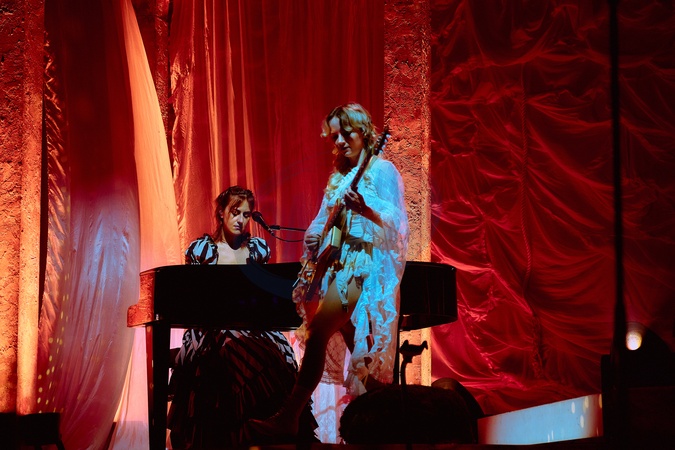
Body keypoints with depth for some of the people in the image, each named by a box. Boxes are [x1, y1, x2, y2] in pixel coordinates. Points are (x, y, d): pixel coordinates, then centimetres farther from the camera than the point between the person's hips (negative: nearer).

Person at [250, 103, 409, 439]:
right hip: (336, 262, 8)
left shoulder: (382, 170, -1)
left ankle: (289, 417, -24)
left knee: (319, 328, -21)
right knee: (359, 348, 4)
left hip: (365, 262, -8)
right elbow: (323, 220, 23)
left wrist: (365, 209, -29)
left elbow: (395, 222, -12)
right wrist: (313, 235, 2)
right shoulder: (338, 177, 22)